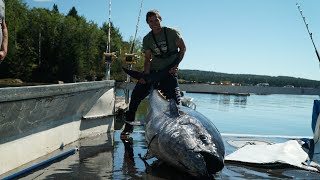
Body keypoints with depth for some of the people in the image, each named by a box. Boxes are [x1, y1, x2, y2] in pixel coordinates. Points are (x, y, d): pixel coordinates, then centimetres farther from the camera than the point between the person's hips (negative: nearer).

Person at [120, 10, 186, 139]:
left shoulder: (172, 32, -5)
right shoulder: (147, 39, 4)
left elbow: (182, 48, 3)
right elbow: (147, 59, 5)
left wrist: (176, 65, -8)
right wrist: (146, 74, -11)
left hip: (169, 70, -3)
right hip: (153, 70, 3)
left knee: (174, 99, -15)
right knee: (136, 95, -7)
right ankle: (128, 126, 5)